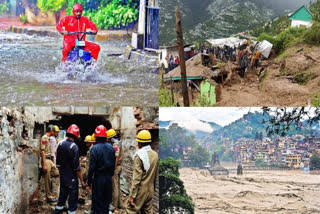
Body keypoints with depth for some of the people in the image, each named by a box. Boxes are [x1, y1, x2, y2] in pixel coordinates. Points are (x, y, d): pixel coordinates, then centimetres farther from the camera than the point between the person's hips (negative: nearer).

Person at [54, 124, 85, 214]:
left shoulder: (60, 144, 0)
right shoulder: (74, 147, -20)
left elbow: (58, 163, 9)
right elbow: (77, 167, -19)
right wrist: (81, 180, -12)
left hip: (62, 176, 7)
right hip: (72, 177, -7)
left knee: (63, 193, 24)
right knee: (73, 197, 5)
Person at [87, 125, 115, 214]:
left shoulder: (95, 148, -14)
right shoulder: (111, 147, 1)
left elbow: (92, 167, -14)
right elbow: (113, 164, 7)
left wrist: (89, 183, -8)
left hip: (98, 178, -5)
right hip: (108, 178, 5)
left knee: (97, 204, 4)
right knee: (106, 202, 16)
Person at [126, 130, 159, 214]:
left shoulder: (139, 155, -15)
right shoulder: (155, 155, 5)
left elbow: (136, 177, -18)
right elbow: (155, 175, 10)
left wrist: (132, 195, -14)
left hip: (140, 190, -6)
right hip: (150, 190, 7)